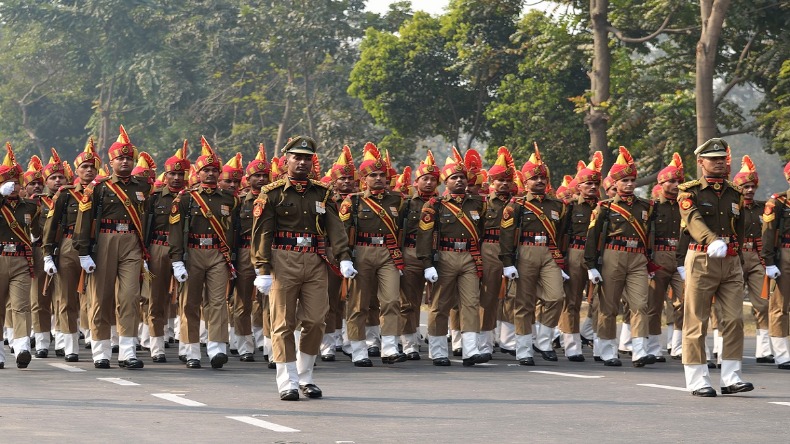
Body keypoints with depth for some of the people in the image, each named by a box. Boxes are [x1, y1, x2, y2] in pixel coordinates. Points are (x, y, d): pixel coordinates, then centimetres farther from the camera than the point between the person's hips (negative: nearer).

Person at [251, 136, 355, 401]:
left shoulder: (321, 193, 13)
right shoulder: (272, 194, 1)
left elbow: (334, 227, 3)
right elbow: (261, 233, -3)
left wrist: (344, 258, -11)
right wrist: (263, 271, -11)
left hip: (315, 263, 3)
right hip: (284, 262, -3)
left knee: (315, 321, 2)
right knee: (284, 324, -1)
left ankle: (305, 377, 17)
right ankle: (288, 382, 4)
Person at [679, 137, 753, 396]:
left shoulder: (733, 194, 14)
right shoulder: (690, 192, -4)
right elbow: (694, 221, -22)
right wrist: (713, 241, -41)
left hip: (732, 262, 5)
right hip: (702, 259, -5)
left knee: (734, 320, -2)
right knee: (697, 323, -1)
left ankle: (731, 378, 3)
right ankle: (698, 381, 3)